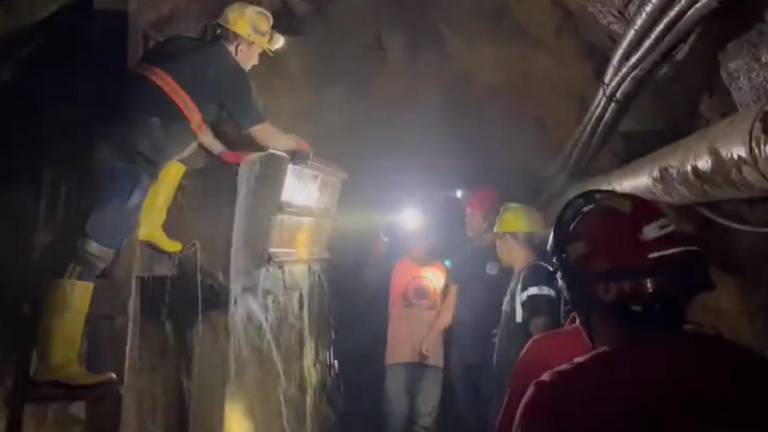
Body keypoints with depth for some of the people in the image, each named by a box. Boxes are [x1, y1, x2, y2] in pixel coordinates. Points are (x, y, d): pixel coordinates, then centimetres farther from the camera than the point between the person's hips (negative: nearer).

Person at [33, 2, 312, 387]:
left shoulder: (183, 49, 20)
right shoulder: (230, 74, 0)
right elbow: (265, 136, 10)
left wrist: (223, 152, 36)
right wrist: (297, 145, 29)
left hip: (108, 141, 8)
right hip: (131, 160, -8)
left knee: (186, 140, 29)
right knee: (91, 255, -7)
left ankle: (149, 226, 25)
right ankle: (56, 362, -4)